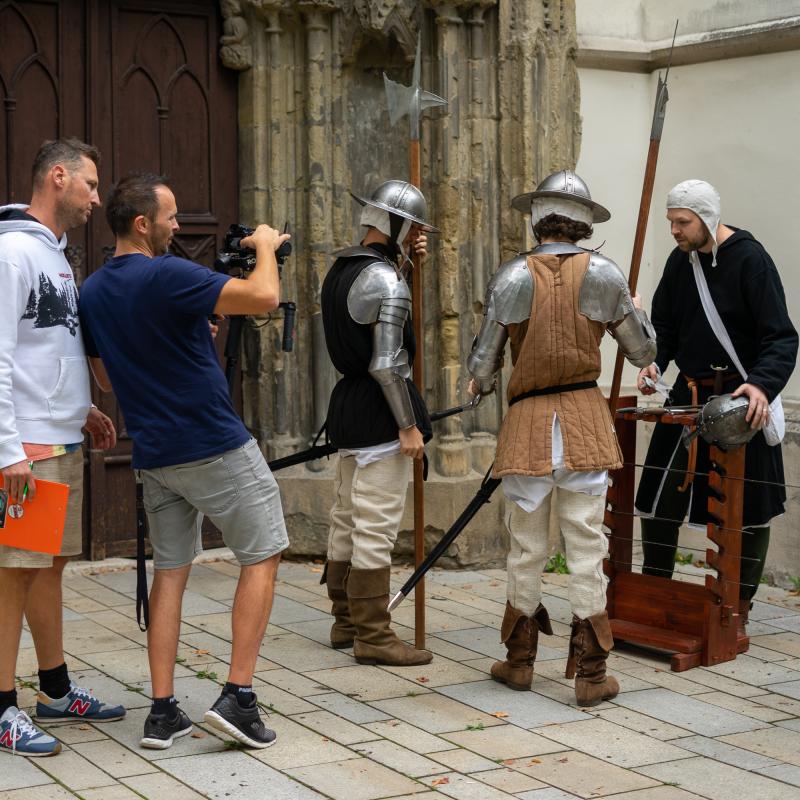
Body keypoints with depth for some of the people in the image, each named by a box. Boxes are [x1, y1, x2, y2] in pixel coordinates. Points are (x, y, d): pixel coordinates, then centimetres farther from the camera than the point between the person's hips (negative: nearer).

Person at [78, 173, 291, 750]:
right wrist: (265, 246, -4)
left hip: (154, 455, 7)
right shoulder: (166, 276, -19)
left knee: (171, 571, 12)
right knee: (263, 557, 6)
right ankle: (238, 696, 0)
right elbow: (264, 296, -24)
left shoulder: (93, 292, 6)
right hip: (215, 444, -7)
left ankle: (163, 712, 9)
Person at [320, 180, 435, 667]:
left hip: (347, 403, 10)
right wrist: (408, 426, -17)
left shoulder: (342, 270, 11)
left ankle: (346, 622, 25)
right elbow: (386, 364, -21)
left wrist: (404, 261, 17)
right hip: (379, 409, -10)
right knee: (376, 526, -6)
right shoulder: (387, 281, -17)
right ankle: (372, 636, -3)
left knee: (348, 520, 15)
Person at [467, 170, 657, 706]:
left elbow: (482, 363, -1)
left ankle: (519, 662, 24)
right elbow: (643, 352, 8)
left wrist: (481, 385, 23)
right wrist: (631, 306, 27)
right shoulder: (603, 274, -1)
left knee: (527, 546, 12)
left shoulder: (512, 276, -2)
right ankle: (591, 673, 6)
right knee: (587, 543, 3)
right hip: (585, 418, 0)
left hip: (527, 421, 0)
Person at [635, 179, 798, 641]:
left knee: (749, 511, 3)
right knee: (658, 499, 3)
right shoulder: (680, 262, 6)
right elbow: (665, 326, 16)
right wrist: (655, 363, -4)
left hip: (743, 403, -5)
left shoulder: (750, 259, -13)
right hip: (689, 396, 6)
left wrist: (763, 383, -35)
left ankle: (738, 615, 14)